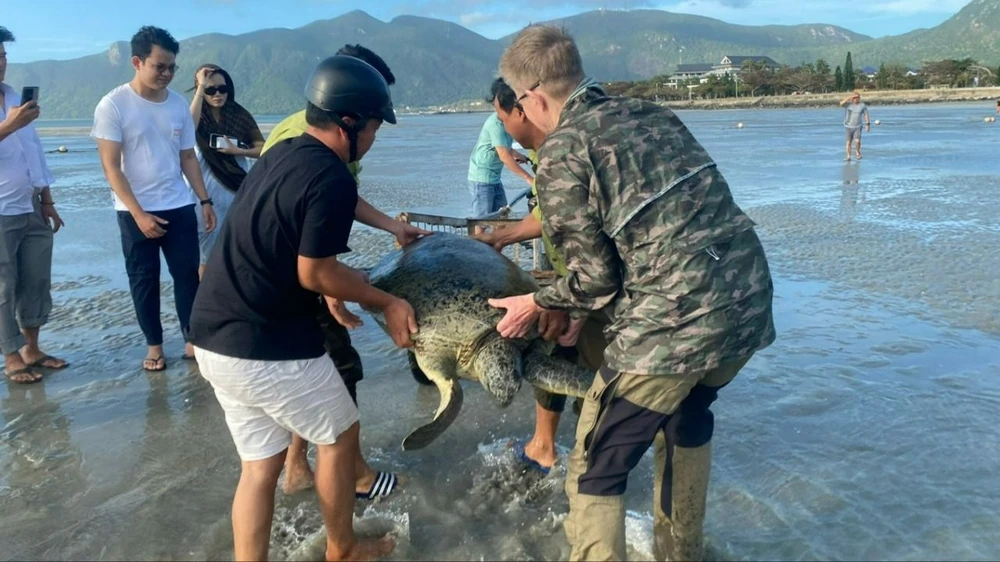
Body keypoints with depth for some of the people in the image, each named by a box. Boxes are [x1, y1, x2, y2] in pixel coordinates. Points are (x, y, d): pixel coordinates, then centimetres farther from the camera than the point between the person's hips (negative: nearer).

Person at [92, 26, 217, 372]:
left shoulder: (178, 104, 3)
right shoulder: (113, 105, -10)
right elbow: (111, 166, -11)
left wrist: (205, 200, 5)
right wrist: (139, 213, -16)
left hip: (180, 207, 3)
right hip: (135, 212, -3)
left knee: (188, 275, 4)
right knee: (144, 280, 7)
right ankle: (154, 345, 19)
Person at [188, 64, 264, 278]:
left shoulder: (239, 115, 3)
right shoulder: (197, 114, -2)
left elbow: (262, 148, 4)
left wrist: (238, 151, -14)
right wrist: (201, 87, -22)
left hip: (238, 189, 2)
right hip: (208, 192, -2)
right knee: (208, 253, 4)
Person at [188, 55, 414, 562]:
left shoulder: (280, 155, 9)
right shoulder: (332, 180, -19)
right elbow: (314, 273, -16)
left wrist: (344, 283, 23)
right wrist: (386, 302, -4)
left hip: (213, 338, 8)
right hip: (265, 346, -8)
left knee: (260, 463, 16)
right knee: (339, 436, 15)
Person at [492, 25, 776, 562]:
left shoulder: (560, 154, -6)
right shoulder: (651, 113, 15)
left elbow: (595, 275, -5)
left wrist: (537, 303, 14)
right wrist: (588, 307, 24)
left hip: (675, 323, -9)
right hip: (748, 298, 9)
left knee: (594, 469, 8)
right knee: (687, 413, 33)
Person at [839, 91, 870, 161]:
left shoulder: (862, 105, -2)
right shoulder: (848, 104, -4)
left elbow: (866, 115, 2)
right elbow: (841, 103, -24)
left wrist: (868, 124, -3)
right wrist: (850, 97, -26)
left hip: (857, 127, -1)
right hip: (848, 127, 1)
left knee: (857, 141, -14)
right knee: (849, 142, 5)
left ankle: (857, 151, 16)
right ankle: (848, 157, 15)